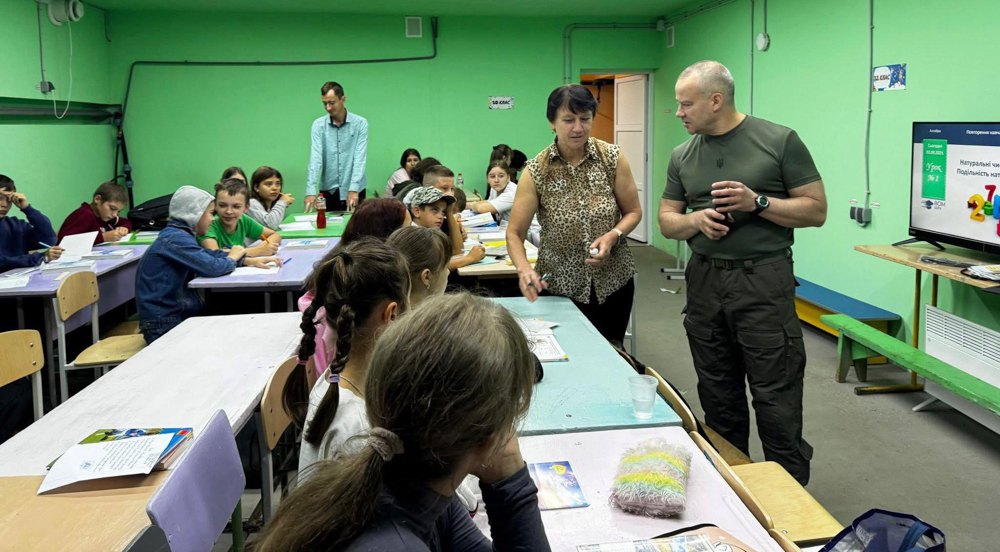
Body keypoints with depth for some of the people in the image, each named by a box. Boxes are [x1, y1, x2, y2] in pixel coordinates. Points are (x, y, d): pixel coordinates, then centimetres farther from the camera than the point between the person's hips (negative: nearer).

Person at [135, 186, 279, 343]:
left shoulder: (179, 235, 9)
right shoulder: (176, 239, -19)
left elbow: (210, 254, 13)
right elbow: (212, 267, -26)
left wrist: (249, 260, 2)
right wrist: (232, 258, -5)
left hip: (179, 314, 9)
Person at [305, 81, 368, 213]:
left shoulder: (360, 123, -4)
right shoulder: (318, 125, 0)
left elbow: (360, 158, -11)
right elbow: (315, 157, -9)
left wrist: (353, 189, -22)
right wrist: (311, 190, -21)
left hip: (354, 191, -1)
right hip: (328, 190, 1)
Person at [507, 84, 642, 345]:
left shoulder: (612, 158, -6)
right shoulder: (536, 171, -10)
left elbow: (633, 212, 3)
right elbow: (514, 233, -10)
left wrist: (612, 236, -17)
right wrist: (524, 269, -28)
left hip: (613, 282, 2)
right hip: (560, 286, -1)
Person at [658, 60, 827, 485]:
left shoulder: (779, 142, -4)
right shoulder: (683, 155, 9)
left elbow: (816, 210, -3)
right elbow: (667, 221, 13)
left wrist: (757, 202, -17)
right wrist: (696, 219, -9)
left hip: (763, 280, -5)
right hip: (704, 282, 5)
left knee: (776, 399, -3)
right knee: (719, 398, 14)